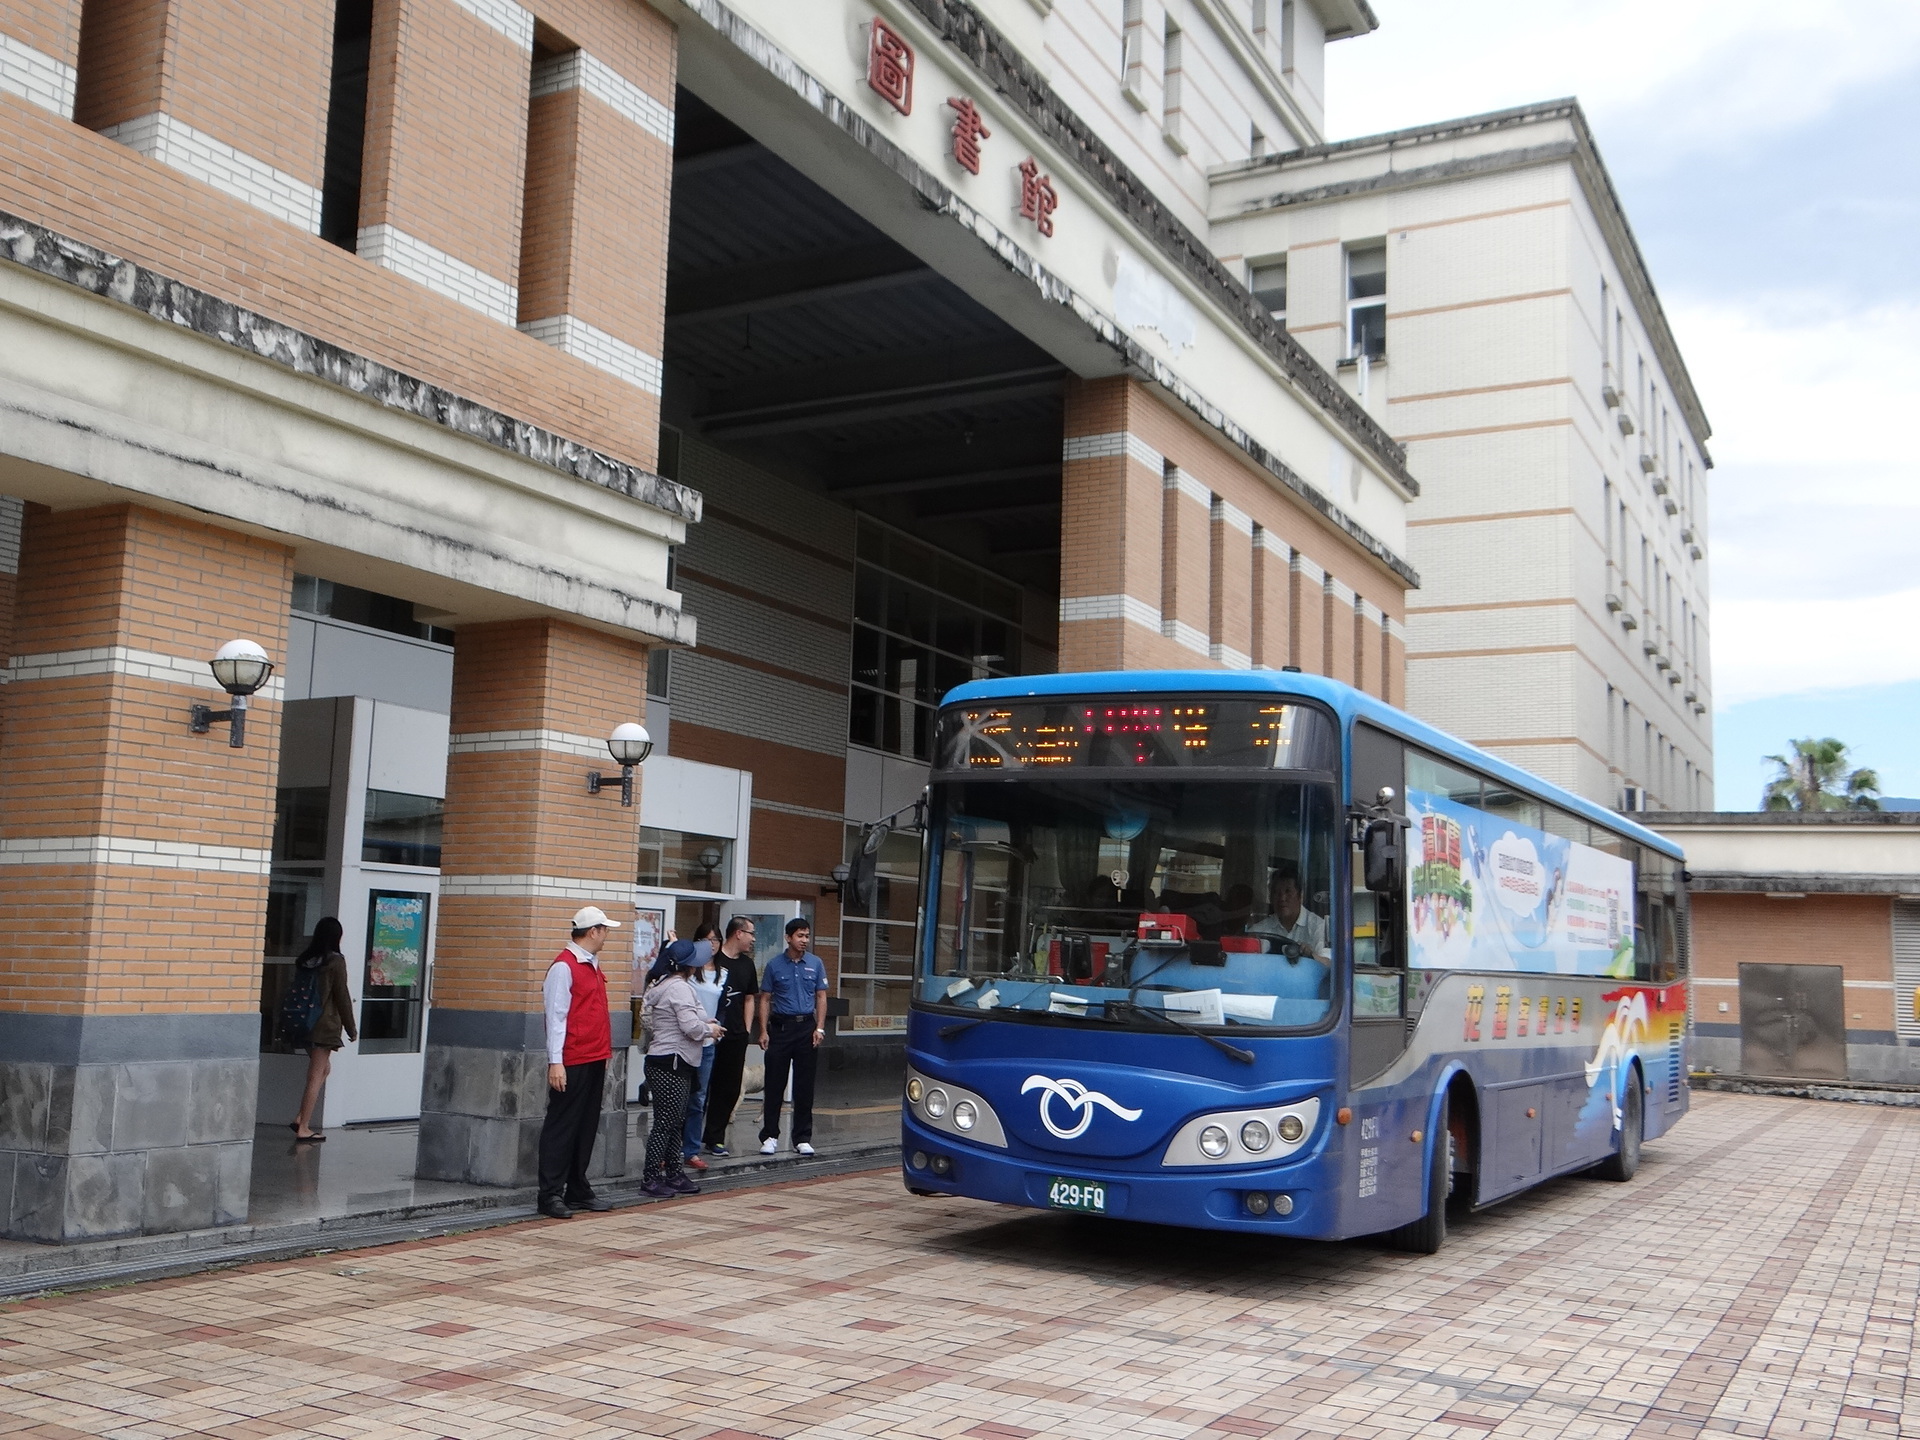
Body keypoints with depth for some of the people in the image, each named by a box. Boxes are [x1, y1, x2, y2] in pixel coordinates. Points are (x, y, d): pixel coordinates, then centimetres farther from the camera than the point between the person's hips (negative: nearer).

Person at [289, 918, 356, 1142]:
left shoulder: (303, 960, 7)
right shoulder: (335, 961, -11)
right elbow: (342, 996, -8)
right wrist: (351, 1028, 1)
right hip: (325, 1025, -7)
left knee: (324, 1069, 20)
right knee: (316, 1076, -1)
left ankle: (301, 1119, 11)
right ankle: (303, 1128, 0)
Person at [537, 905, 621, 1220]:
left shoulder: (593, 966, 15)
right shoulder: (564, 967, -11)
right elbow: (556, 1016, -15)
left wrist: (605, 1053, 15)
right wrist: (555, 1062, -18)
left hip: (595, 1060, 9)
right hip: (571, 1063, -9)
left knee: (587, 1128, 12)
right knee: (562, 1127, -3)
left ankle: (578, 1191, 20)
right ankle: (551, 1195, 2)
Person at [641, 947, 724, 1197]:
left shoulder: (661, 985, 16)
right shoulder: (679, 987, -15)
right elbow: (691, 1026, -23)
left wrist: (705, 1024, 12)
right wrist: (710, 1030, -4)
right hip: (670, 1064, -10)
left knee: (676, 1122, 13)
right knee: (665, 1122, -6)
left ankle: (674, 1174, 18)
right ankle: (651, 1177, -1)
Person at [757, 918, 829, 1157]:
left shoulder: (815, 964, 6)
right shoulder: (774, 965, 2)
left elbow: (821, 997, 8)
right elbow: (765, 999, 3)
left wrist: (819, 1027, -2)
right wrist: (763, 1031, -5)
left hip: (807, 1027, 1)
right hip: (780, 1027, -1)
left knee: (805, 1086, 4)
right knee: (774, 1084, 1)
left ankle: (803, 1137, 12)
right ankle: (770, 1135, 9)